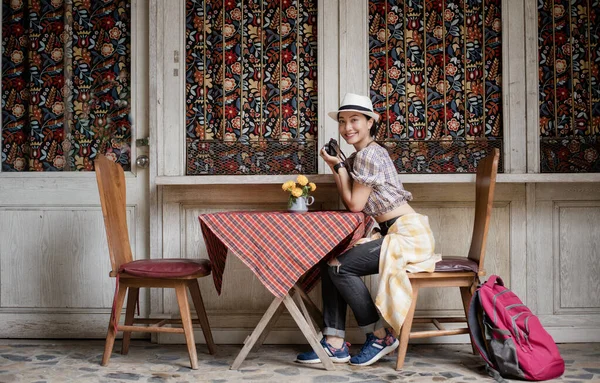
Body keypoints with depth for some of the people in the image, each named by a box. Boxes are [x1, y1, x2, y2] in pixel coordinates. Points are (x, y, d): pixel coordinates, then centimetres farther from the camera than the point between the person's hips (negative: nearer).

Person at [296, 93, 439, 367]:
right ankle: (334, 343, 0)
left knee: (340, 267, -17)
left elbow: (355, 204, -12)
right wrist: (336, 166, 4)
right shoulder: (356, 157, 16)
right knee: (330, 265, 2)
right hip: (393, 234, 10)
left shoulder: (369, 154, -14)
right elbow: (350, 204, 13)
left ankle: (380, 337, -3)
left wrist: (338, 165, -5)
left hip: (408, 234, -10)